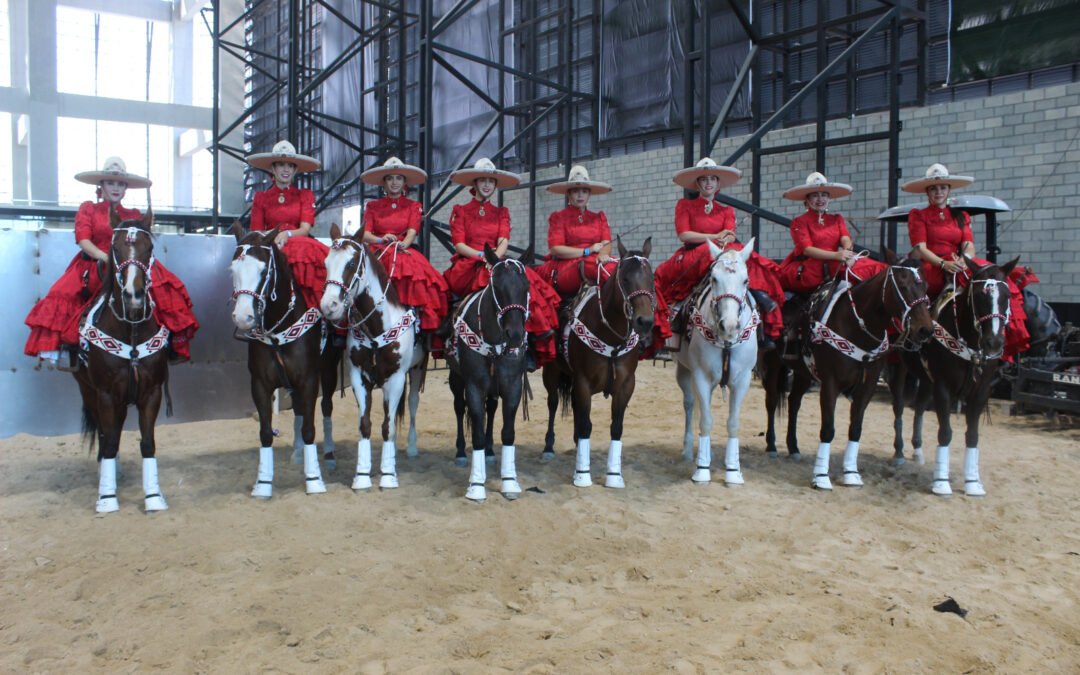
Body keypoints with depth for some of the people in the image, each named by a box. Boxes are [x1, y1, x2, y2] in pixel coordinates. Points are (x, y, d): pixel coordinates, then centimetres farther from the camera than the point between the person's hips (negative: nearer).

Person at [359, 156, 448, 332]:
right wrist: (381, 240, -20)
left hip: (405, 252, -1)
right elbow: (365, 233, 3)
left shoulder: (413, 206, 16)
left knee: (418, 273, -33)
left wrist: (403, 244, -24)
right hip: (377, 252, 1)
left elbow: (413, 231, -1)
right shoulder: (372, 206, 17)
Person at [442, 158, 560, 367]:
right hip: (468, 266, -3)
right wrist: (481, 255, -17)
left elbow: (504, 242, 3)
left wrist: (495, 257, -18)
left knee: (526, 279, -28)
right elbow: (458, 244, 0)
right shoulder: (460, 211, 13)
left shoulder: (501, 213, 20)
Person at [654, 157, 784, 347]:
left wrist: (725, 240, -23)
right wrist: (714, 237, -10)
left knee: (756, 267, -24)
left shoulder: (726, 210, 20)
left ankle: (765, 330, -30)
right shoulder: (685, 205, 10)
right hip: (692, 257, -2)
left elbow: (730, 235, 2)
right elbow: (683, 234, -4)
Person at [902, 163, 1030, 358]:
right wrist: (943, 264, -21)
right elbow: (920, 249, -3)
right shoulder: (918, 216, 9)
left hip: (959, 266, 5)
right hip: (932, 269, -4)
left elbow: (969, 245, 7)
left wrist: (963, 260, -17)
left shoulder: (960, 216, 22)